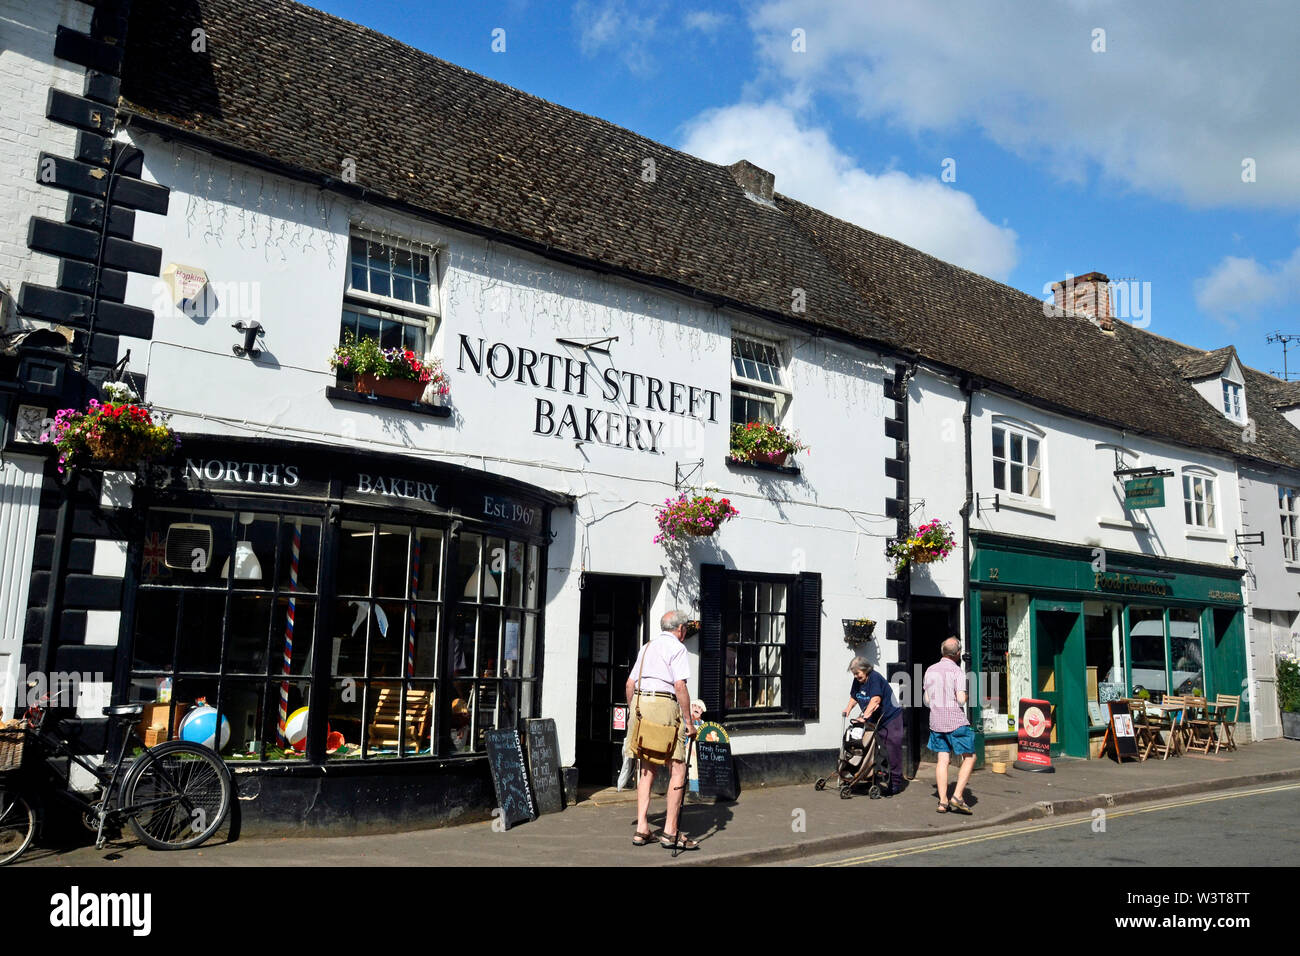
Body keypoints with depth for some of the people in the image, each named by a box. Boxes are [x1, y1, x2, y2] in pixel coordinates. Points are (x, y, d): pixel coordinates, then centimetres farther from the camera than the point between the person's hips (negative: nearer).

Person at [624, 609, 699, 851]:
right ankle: (670, 831, -4)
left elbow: (630, 683, 19)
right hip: (664, 705, -8)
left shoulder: (647, 647, 20)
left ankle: (641, 829, 10)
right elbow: (680, 686, -12)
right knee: (678, 768, -2)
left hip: (639, 703, 8)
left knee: (647, 768, 12)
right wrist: (689, 722, -10)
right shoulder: (677, 647, -2)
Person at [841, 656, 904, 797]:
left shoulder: (875, 678, -20)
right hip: (875, 721, 8)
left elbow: (875, 700, -29)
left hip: (891, 718, -8)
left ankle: (895, 784, 0)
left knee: (893, 752, -6)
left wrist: (864, 716, -34)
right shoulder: (857, 681, 5)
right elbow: (854, 698, 17)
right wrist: (847, 709, -1)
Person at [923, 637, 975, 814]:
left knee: (942, 760, 7)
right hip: (956, 722, -6)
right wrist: (965, 697, 4)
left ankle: (943, 801, 3)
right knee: (969, 757, 6)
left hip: (936, 721, 6)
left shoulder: (930, 670, 9)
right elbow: (961, 700, -17)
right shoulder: (957, 671, -10)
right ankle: (957, 796, -4)